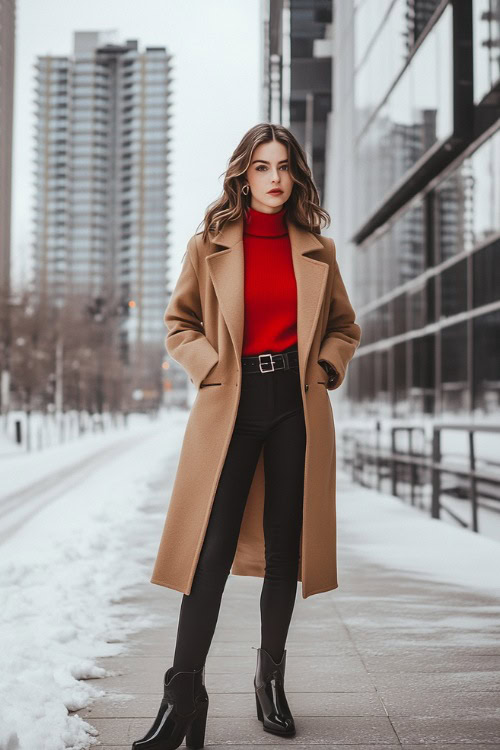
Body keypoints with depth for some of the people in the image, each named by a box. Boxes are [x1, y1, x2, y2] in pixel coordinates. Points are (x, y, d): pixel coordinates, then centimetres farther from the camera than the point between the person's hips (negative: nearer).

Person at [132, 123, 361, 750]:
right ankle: (184, 696, -2)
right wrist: (212, 368, -5)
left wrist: (323, 368, 2)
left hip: (296, 404, 2)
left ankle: (271, 679, 23)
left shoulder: (317, 251, 11)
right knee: (213, 549, -8)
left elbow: (344, 328, 19)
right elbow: (179, 324, 10)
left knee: (285, 545, 7)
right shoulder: (209, 246, 6)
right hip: (231, 403, -2)